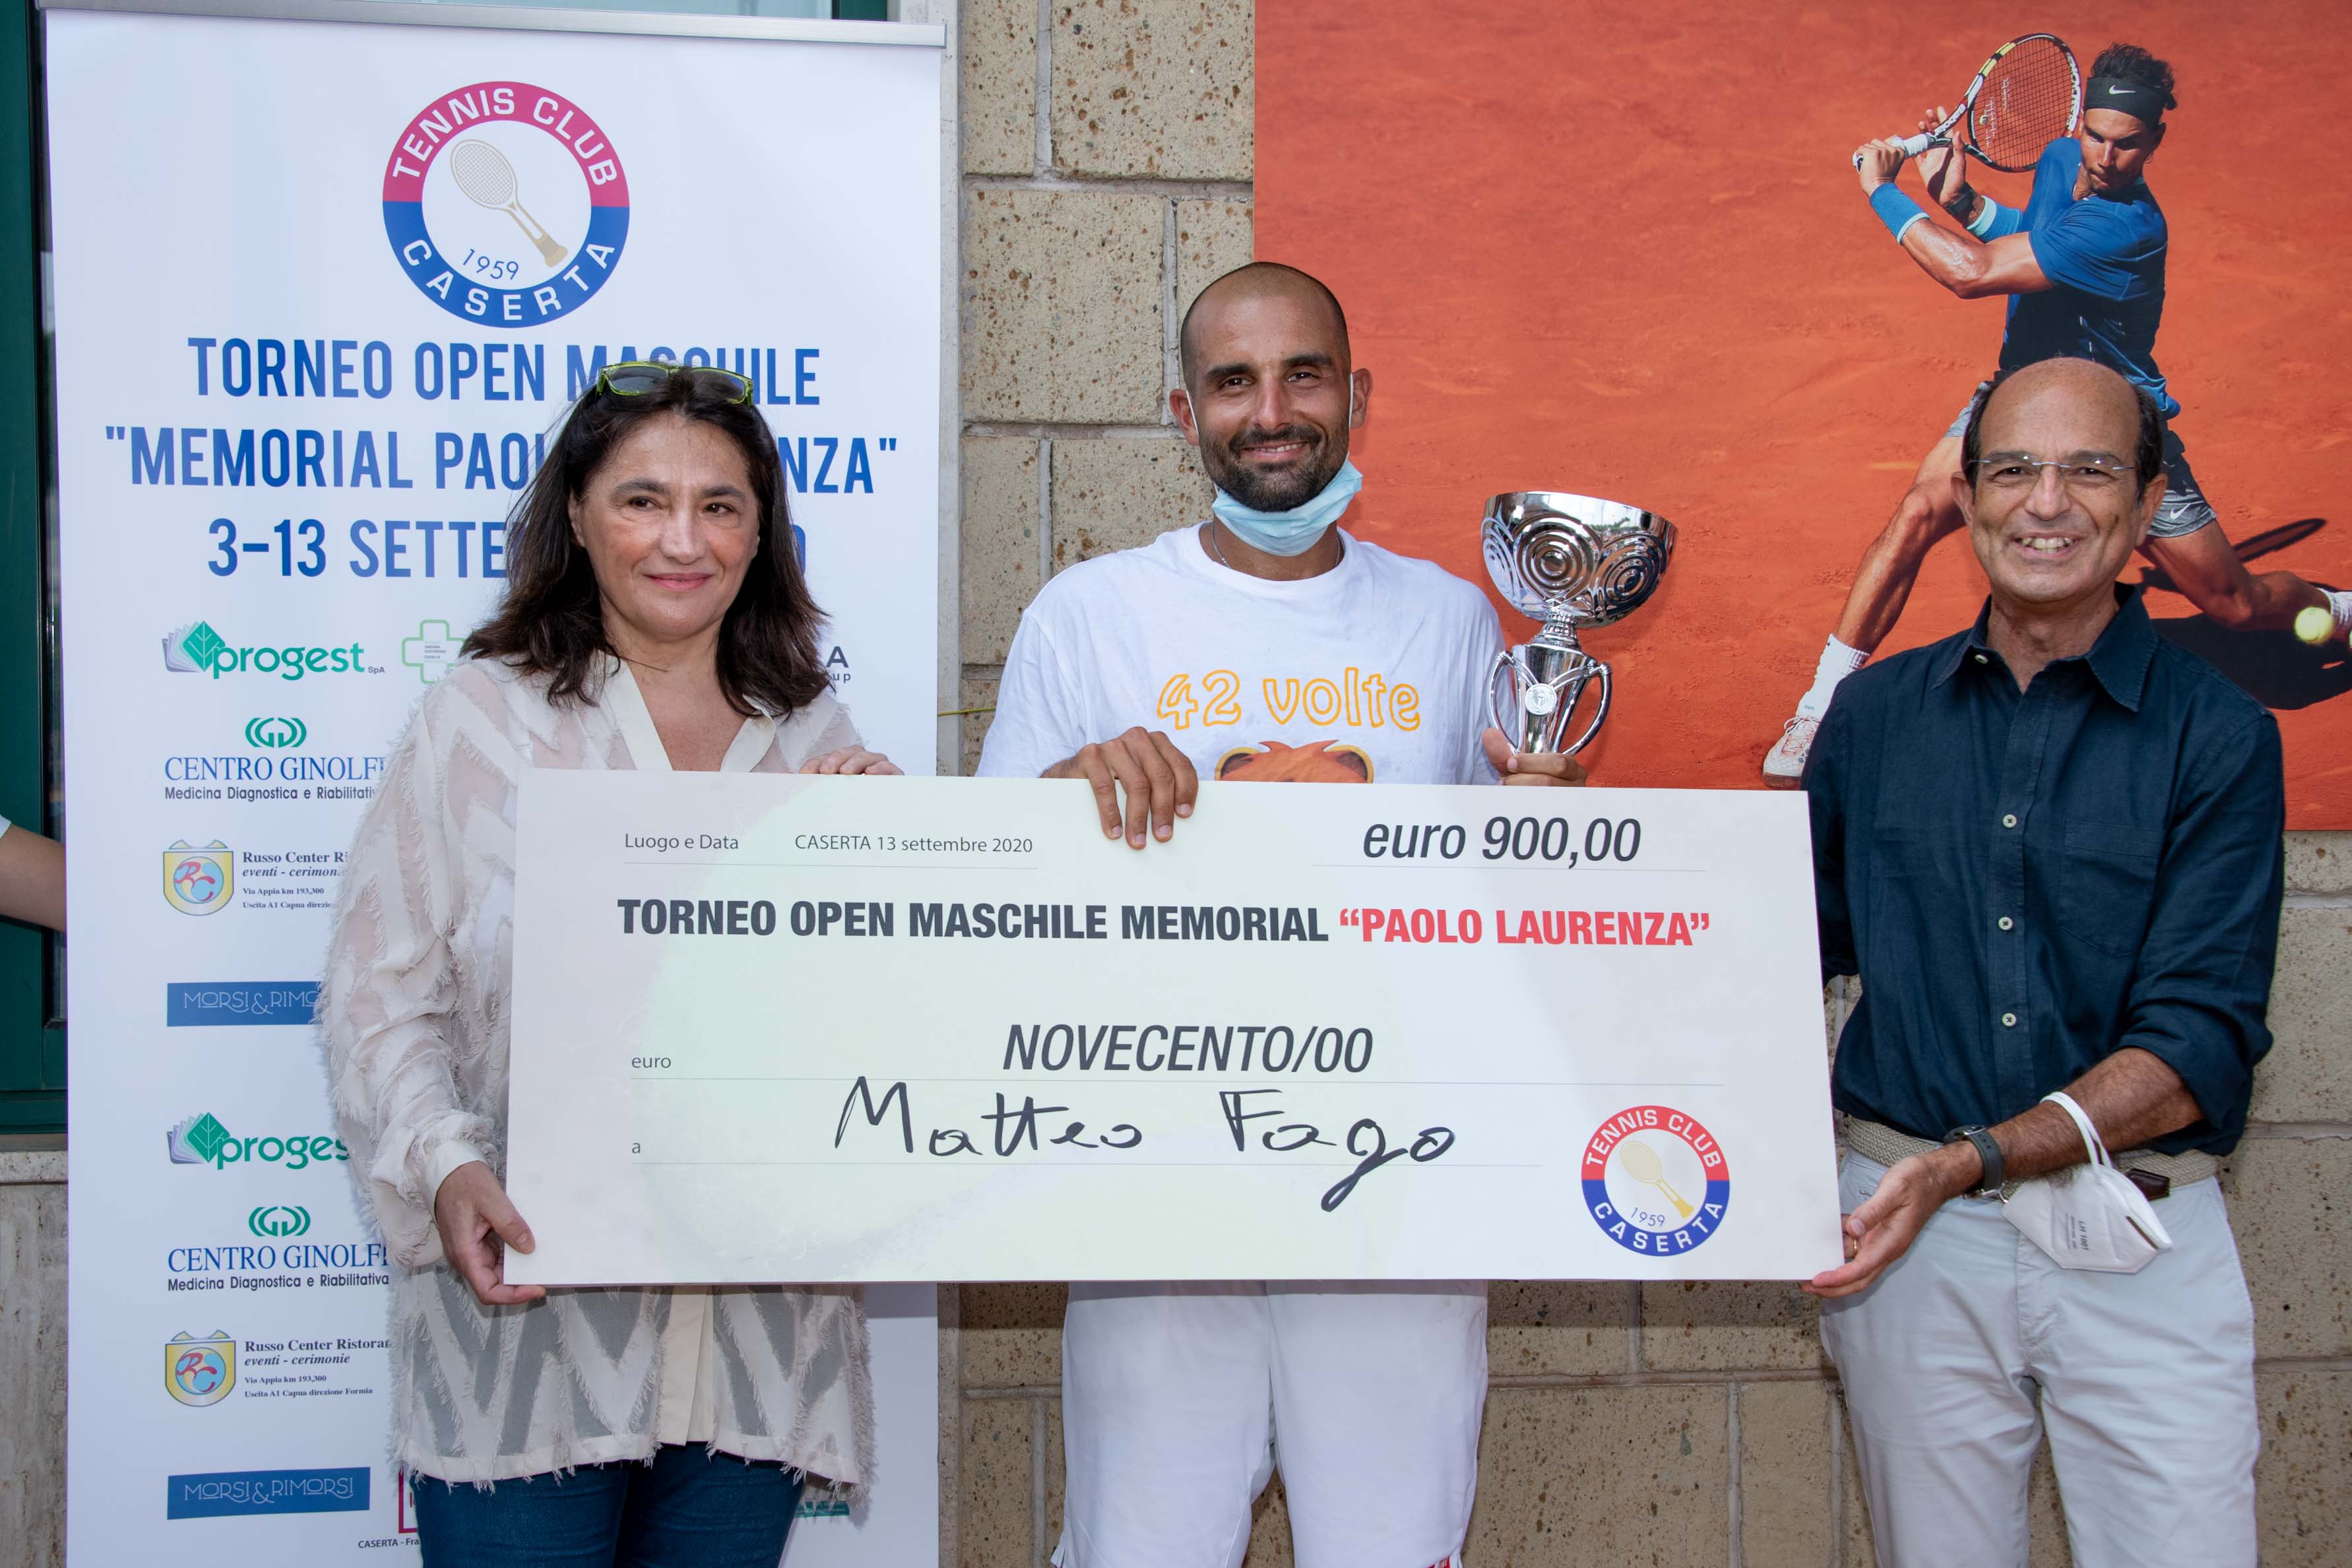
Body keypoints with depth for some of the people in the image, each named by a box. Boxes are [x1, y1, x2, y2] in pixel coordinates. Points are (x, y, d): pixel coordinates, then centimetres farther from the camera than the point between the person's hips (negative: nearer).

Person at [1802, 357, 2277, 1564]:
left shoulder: (2217, 734, -4)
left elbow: (2198, 1048, -10)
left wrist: (1969, 1162, -21)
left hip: (2140, 1236, -2)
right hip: (1911, 1236, 2)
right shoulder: (1875, 713, 6)